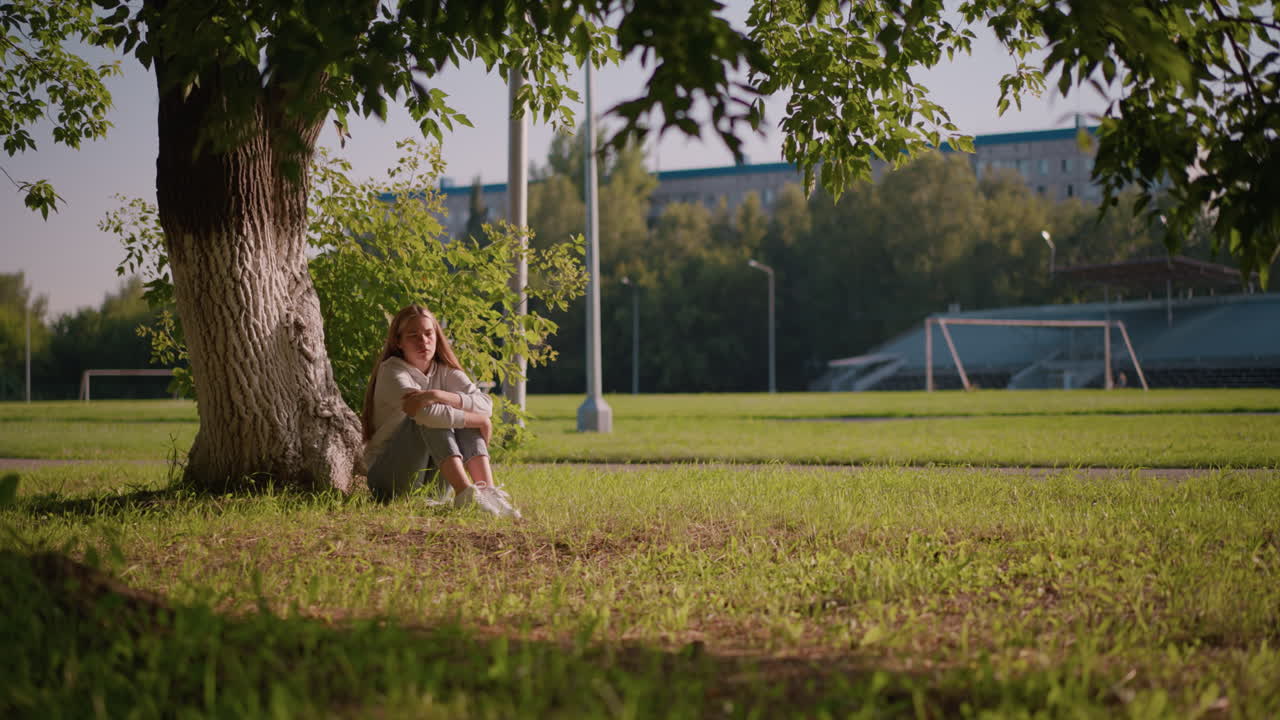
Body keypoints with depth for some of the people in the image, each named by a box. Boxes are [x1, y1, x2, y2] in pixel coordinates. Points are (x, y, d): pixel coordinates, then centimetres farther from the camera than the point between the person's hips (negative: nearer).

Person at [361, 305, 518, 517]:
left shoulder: (445, 372, 6)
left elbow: (486, 403, -15)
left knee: (463, 412, -14)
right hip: (388, 476, -5)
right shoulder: (392, 371, -10)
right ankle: (465, 494, -44)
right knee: (427, 415, -27)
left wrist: (438, 395, -29)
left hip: (431, 477, 5)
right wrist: (480, 421, -23)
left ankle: (487, 490, -32)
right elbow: (426, 413, -30)